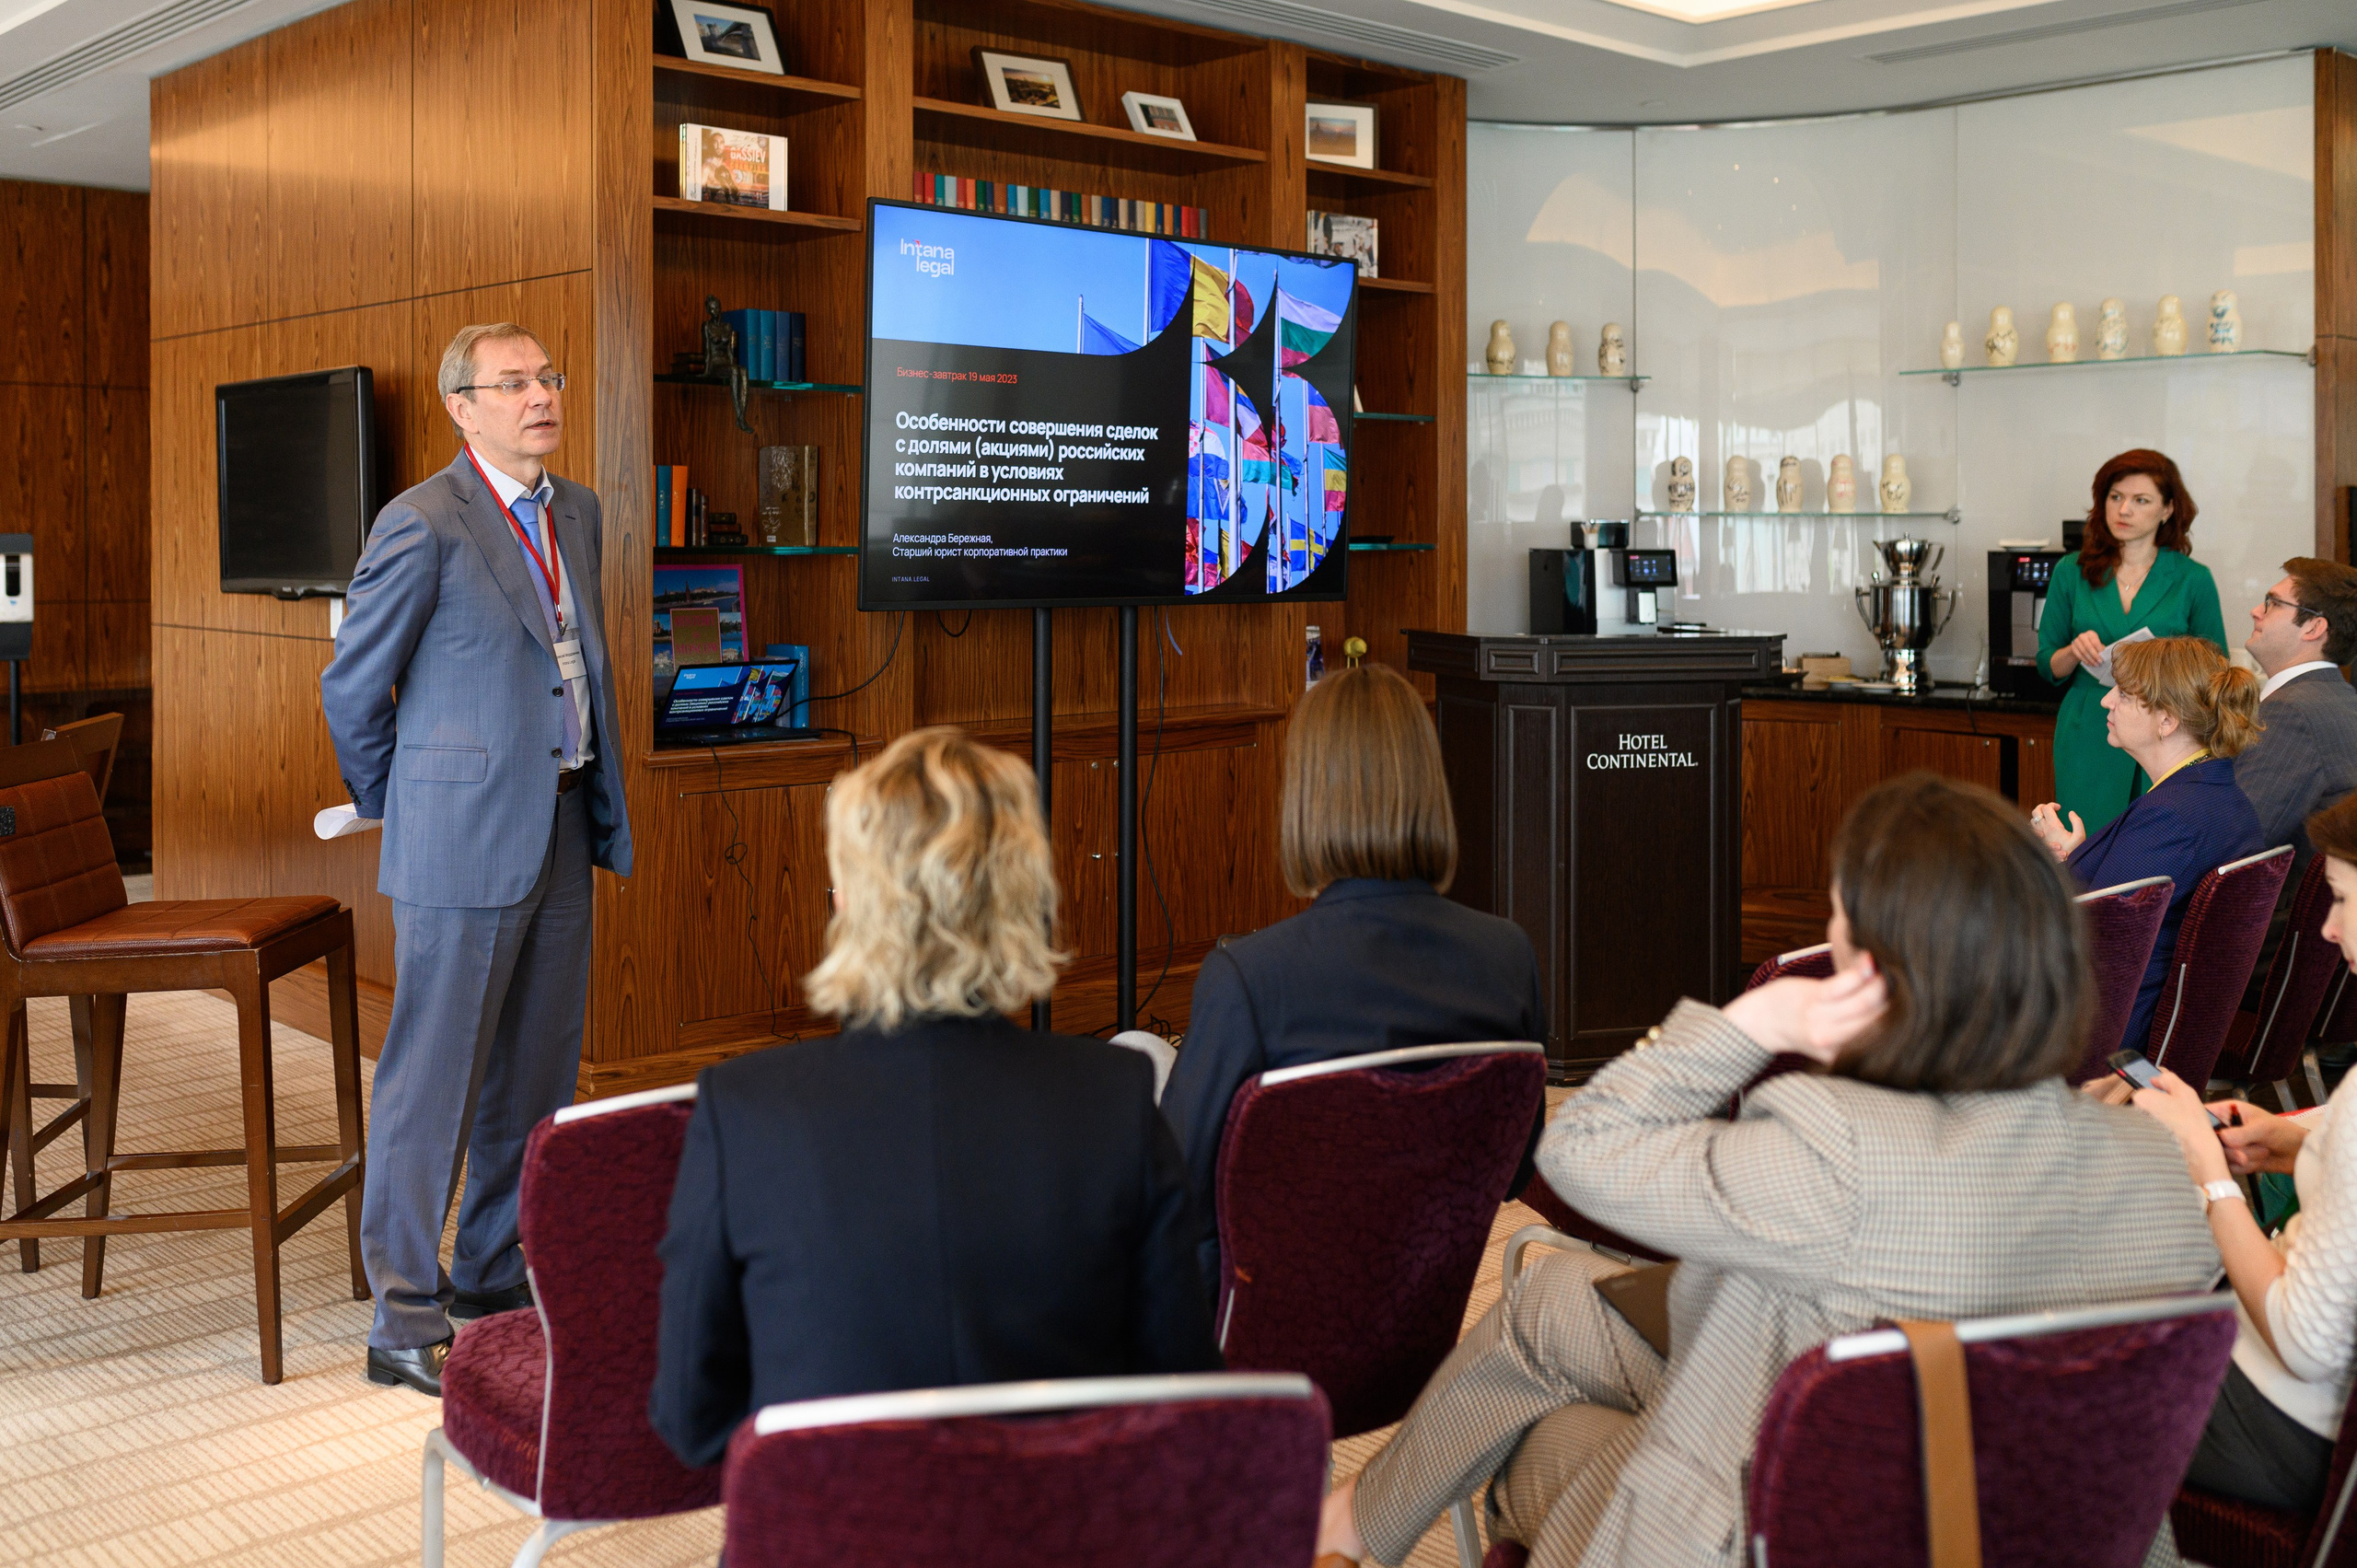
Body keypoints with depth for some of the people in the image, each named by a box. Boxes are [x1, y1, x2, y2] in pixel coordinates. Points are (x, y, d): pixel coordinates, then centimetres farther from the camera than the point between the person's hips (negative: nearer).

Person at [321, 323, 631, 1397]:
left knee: (536, 1077, 14)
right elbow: (351, 685, -5)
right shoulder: (422, 525, -12)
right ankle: (405, 1325, 9)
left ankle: (494, 1279, 29)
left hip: (561, 834, 8)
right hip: (463, 846, -7)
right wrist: (397, 809, 6)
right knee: (432, 1082, -1)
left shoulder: (578, 514, 12)